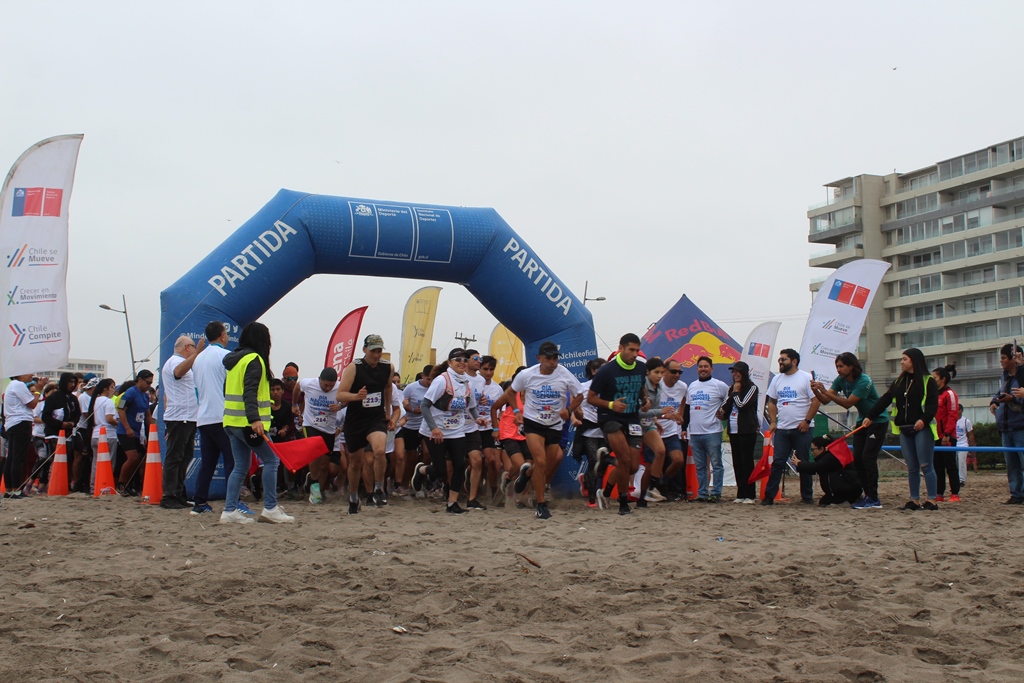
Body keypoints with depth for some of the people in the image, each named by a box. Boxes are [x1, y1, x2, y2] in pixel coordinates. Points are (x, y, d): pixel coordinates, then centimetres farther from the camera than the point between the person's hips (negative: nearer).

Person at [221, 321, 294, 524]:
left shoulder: (235, 360, 17)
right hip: (248, 422, -9)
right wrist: (254, 419, -31)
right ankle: (270, 508, -1)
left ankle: (230, 511, 6)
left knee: (241, 467, 10)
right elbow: (250, 392, -22)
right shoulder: (254, 359, -11)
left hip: (232, 422, 9)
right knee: (271, 460, -2)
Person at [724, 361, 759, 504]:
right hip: (734, 430, 7)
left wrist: (736, 392, -3)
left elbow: (742, 405, -15)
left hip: (747, 430, -7)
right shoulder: (732, 388, 16)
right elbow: (726, 408, 18)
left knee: (747, 461, -7)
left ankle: (750, 495, -4)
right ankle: (741, 494, 12)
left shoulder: (752, 388, -4)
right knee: (737, 463, 7)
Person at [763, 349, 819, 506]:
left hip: (802, 429, -4)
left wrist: (807, 421, -13)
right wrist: (772, 422, 4)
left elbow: (816, 400, -8)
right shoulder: (777, 379, 11)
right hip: (781, 429, 4)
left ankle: (807, 497, 13)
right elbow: (772, 402, 16)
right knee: (777, 463, 1)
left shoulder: (806, 378, -5)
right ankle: (769, 496, 1)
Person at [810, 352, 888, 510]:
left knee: (868, 458, -15)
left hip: (878, 421, -8)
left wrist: (825, 391, -35)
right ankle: (868, 495, 10)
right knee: (857, 459, 2)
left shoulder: (864, 381, -25)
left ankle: (874, 500, -13)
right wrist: (816, 391, -30)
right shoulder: (841, 380, -3)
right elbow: (825, 401, -10)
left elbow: (848, 403, -30)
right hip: (862, 421, 8)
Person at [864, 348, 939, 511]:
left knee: (925, 466, -6)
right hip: (904, 430, 6)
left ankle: (932, 500, -2)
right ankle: (914, 500, 11)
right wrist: (870, 416, 6)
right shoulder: (899, 382, 17)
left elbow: (933, 404, -10)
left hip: (922, 428, -6)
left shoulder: (928, 381, -1)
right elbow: (884, 400, 13)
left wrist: (924, 419, -25)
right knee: (911, 468, 7)